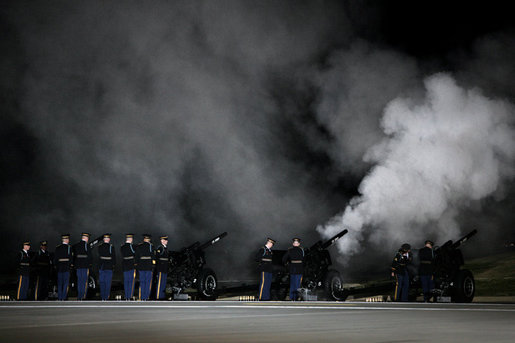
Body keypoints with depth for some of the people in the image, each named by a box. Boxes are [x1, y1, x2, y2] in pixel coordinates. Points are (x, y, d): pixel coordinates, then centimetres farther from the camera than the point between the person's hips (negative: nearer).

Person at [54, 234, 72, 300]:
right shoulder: (69, 247, -7)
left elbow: (55, 257, 7)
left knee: (59, 283, 9)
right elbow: (70, 257, -9)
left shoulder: (57, 248, 6)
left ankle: (59, 298, 9)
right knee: (65, 283, -1)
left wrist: (55, 265, 14)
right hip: (66, 267, -4)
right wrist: (70, 265, 2)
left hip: (59, 267, 4)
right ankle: (63, 298, -5)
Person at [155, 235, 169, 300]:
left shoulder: (165, 248, 16)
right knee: (160, 282, -8)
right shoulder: (160, 248, -12)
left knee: (164, 283, 13)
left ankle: (162, 296, 19)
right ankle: (158, 297, -6)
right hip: (161, 268, -9)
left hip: (165, 268, 9)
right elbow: (157, 257, -16)